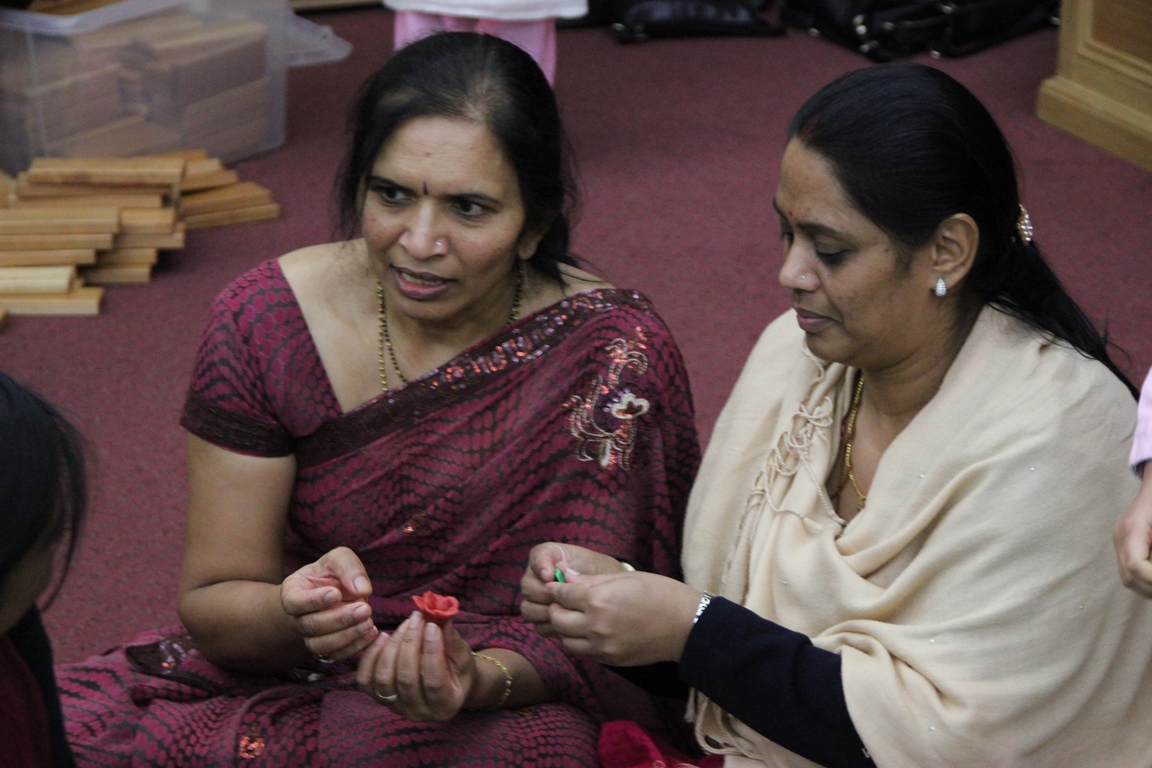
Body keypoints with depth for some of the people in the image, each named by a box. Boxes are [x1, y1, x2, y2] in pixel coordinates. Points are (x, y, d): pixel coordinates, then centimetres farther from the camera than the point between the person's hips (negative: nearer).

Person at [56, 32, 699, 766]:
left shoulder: (614, 353, -16)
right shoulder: (266, 325, -10)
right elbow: (212, 605, -6)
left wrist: (478, 679, -35)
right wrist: (296, 615, -30)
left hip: (511, 703, -1)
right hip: (284, 673, 1)